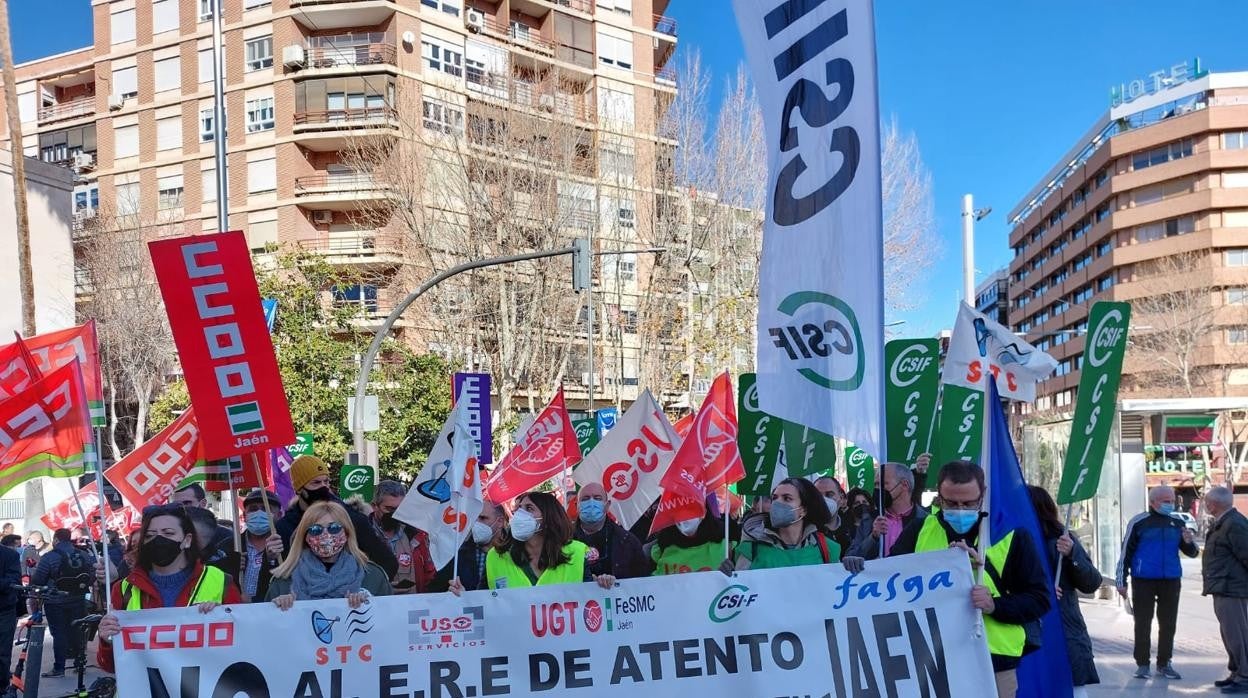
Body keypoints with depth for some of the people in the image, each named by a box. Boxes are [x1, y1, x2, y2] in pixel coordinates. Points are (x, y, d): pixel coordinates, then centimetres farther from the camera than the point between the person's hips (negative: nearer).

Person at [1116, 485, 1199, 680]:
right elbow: (1125, 552, -1)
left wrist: (1189, 542, -8)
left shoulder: (1177, 524, 9)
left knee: (1168, 624, 8)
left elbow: (1191, 553, 15)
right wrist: (1121, 581, -3)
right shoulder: (1139, 523, -3)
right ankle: (1142, 664, 9)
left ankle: (1164, 663, 19)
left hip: (1171, 581, 4)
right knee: (1143, 623, 1)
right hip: (1144, 581, -4)